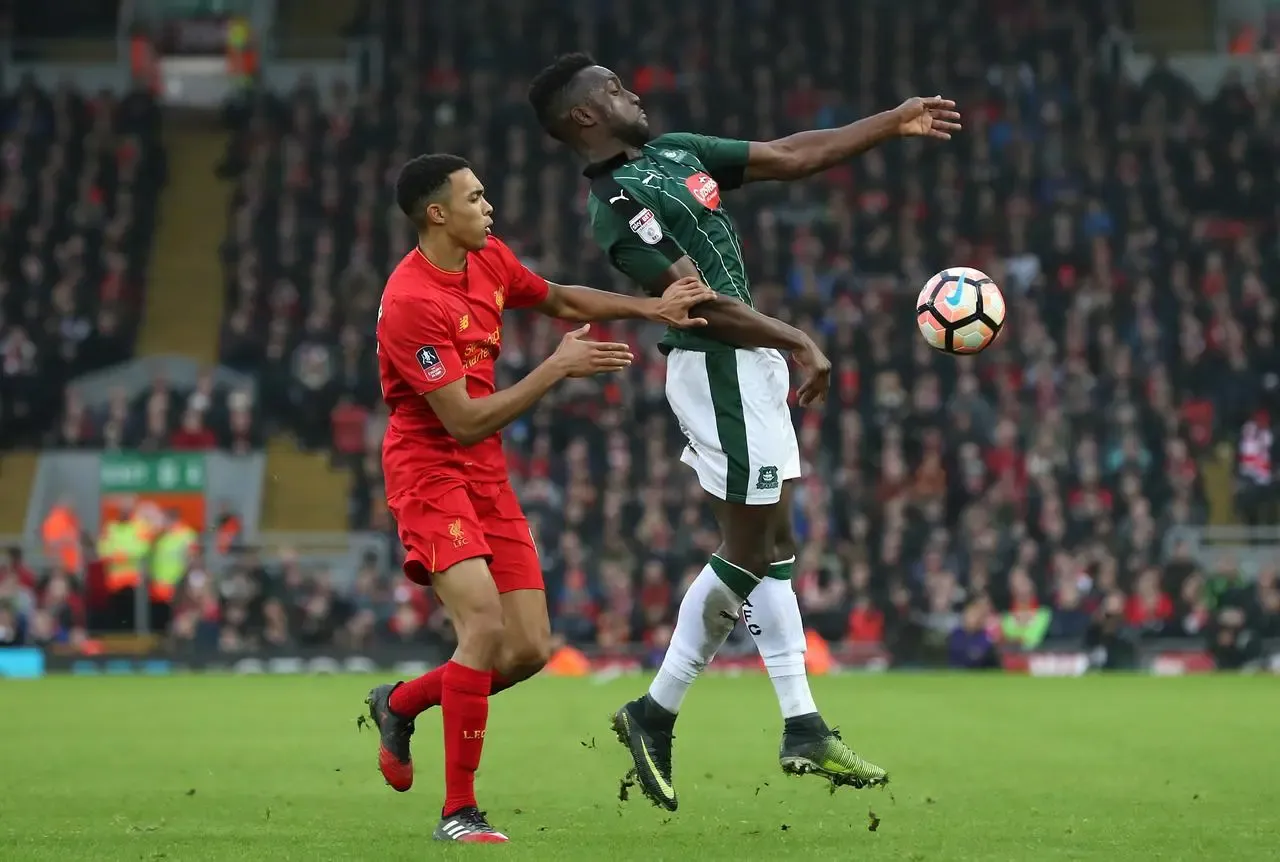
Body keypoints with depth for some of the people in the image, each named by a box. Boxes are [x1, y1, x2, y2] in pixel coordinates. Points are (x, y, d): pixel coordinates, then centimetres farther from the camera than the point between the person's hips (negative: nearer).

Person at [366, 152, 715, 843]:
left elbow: (558, 298, 25)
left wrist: (650, 308, 12)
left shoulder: (490, 260, 4)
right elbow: (465, 422, -23)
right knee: (485, 623, -24)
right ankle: (458, 813, -14)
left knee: (530, 648, 1)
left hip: (486, 475, 8)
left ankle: (399, 704, 27)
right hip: (430, 470, -8)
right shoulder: (411, 301, -22)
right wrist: (557, 369, -20)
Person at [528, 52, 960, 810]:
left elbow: (793, 157, 16)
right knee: (748, 552, -5)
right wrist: (799, 343, -22)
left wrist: (893, 123, 14)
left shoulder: (676, 153, 12)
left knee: (775, 544, 9)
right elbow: (700, 301, -21)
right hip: (719, 370, -9)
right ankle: (656, 714, 5)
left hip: (751, 364, 9)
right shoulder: (618, 205, -16)